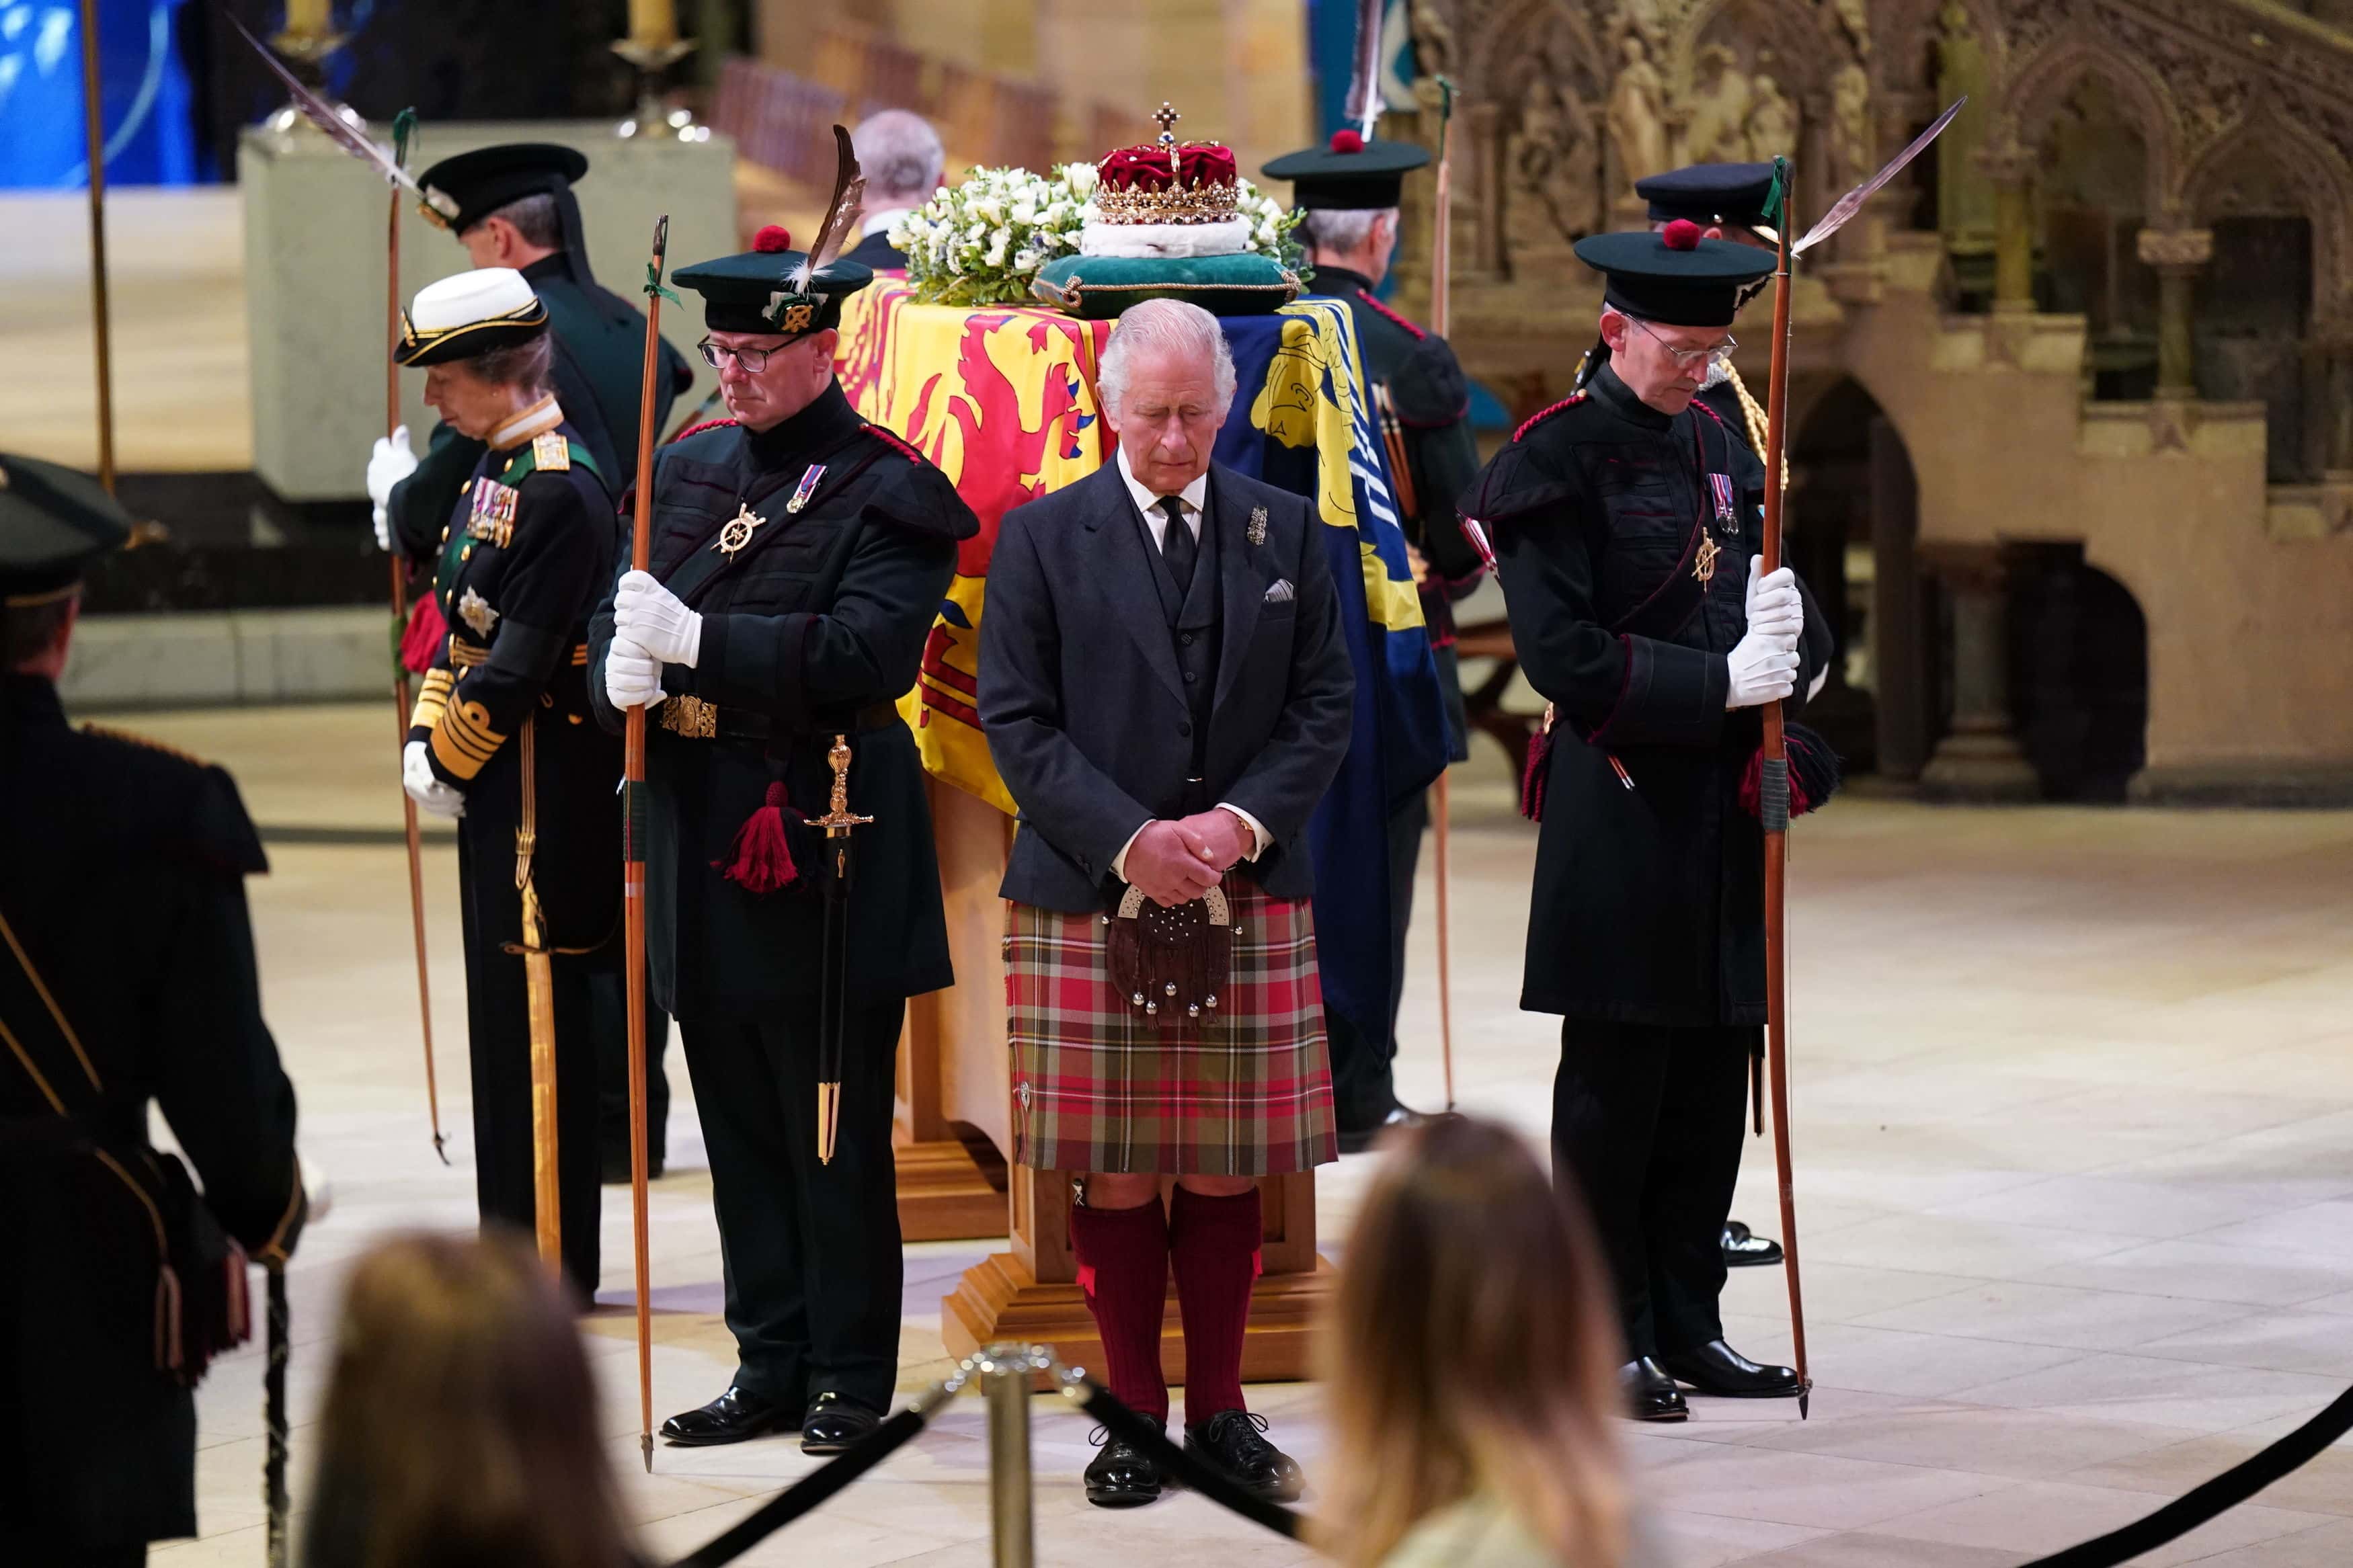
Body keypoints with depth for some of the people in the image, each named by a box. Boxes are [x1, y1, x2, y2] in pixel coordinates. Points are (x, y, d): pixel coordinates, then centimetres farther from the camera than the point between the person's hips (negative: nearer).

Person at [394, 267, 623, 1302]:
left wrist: (448, 757, -12)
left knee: (537, 1014, -4)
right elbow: (462, 623, 15)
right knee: (504, 1011, 15)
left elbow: (518, 662, -21)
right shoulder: (500, 470, 12)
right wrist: (426, 739, 3)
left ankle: (552, 1265, 3)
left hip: (543, 786, -10)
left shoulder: (560, 491, -19)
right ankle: (514, 1246, 24)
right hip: (497, 788, 10)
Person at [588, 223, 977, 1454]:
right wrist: (622, 669, -10)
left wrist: (696, 639, -26)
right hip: (704, 845, 6)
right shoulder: (688, 470, 13)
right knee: (741, 1132, 11)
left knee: (836, 1141, 1)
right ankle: (772, 1367, 18)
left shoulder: (884, 493, -8)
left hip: (826, 859, -6)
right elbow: (626, 612, 14)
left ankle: (850, 1376, 10)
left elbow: (868, 651, -21)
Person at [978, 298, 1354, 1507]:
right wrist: (1127, 841, -13)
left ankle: (1219, 1410, 14)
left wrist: (1243, 820, -9)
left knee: (1227, 1173, 5)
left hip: (1248, 899, 2)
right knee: (1115, 1175, 0)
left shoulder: (1285, 532, 9)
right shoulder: (1042, 537, 2)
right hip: (1088, 900, -2)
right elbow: (1016, 722, -2)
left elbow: (1324, 703, 7)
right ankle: (1133, 1415, 9)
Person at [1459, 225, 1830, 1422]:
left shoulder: (1722, 449, 13)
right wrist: (1718, 682, -19)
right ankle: (1607, 1337, 6)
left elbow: (1783, 623, 14)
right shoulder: (1558, 460, -9)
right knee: (1614, 1083, -1)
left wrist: (1786, 647, -10)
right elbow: (1566, 657, -15)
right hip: (1619, 813, -7)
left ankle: (1687, 1324, 17)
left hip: (1725, 805, 7)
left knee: (1711, 1082, 10)